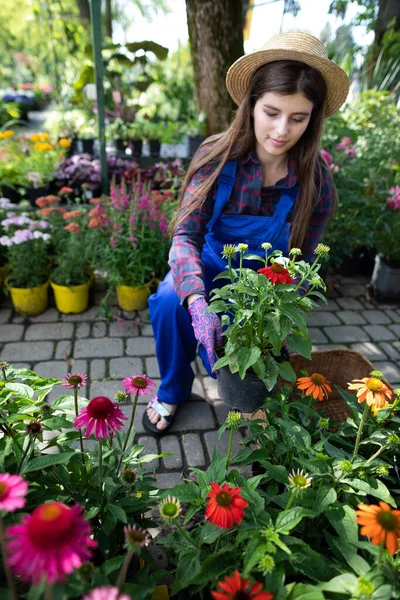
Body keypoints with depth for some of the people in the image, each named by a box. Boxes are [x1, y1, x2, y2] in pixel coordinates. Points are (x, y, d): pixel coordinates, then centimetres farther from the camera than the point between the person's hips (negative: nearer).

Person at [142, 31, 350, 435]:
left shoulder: (316, 184, -16)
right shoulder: (216, 158, -20)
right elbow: (186, 235, -27)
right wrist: (198, 304, -45)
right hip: (210, 265, 0)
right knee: (168, 303, -29)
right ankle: (172, 391, 1)